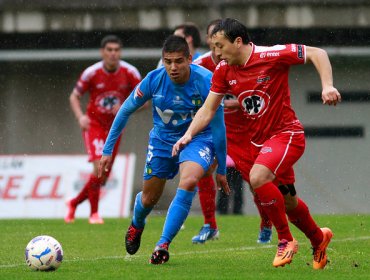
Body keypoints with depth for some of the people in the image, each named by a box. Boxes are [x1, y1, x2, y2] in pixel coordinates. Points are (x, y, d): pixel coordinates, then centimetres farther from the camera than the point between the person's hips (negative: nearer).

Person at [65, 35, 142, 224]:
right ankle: (94, 213, -8)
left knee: (103, 178, 6)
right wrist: (80, 117, -19)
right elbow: (74, 97, -1)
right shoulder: (92, 73, -13)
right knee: (99, 167, -22)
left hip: (115, 127, 3)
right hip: (94, 123, -3)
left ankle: (74, 203, 30)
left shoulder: (130, 73, -9)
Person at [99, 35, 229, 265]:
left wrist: (221, 170, -9)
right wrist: (108, 150, -3)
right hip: (162, 140, 3)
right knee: (149, 198, 11)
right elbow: (125, 111, -4)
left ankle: (163, 244, -26)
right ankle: (136, 226, 49)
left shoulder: (206, 82, -26)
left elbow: (218, 127, -16)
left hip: (198, 139, -2)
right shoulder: (154, 80, -19)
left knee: (189, 181, -32)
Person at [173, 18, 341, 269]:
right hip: (258, 140, 7)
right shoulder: (223, 71, -1)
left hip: (286, 134, -7)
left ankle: (286, 240, -14)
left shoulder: (272, 55, -19)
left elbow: (317, 53, -14)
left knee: (258, 177, -30)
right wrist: (189, 134, -9)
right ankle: (318, 238, 43)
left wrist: (327, 85, -27)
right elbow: (208, 109, 6)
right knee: (287, 201, 14)